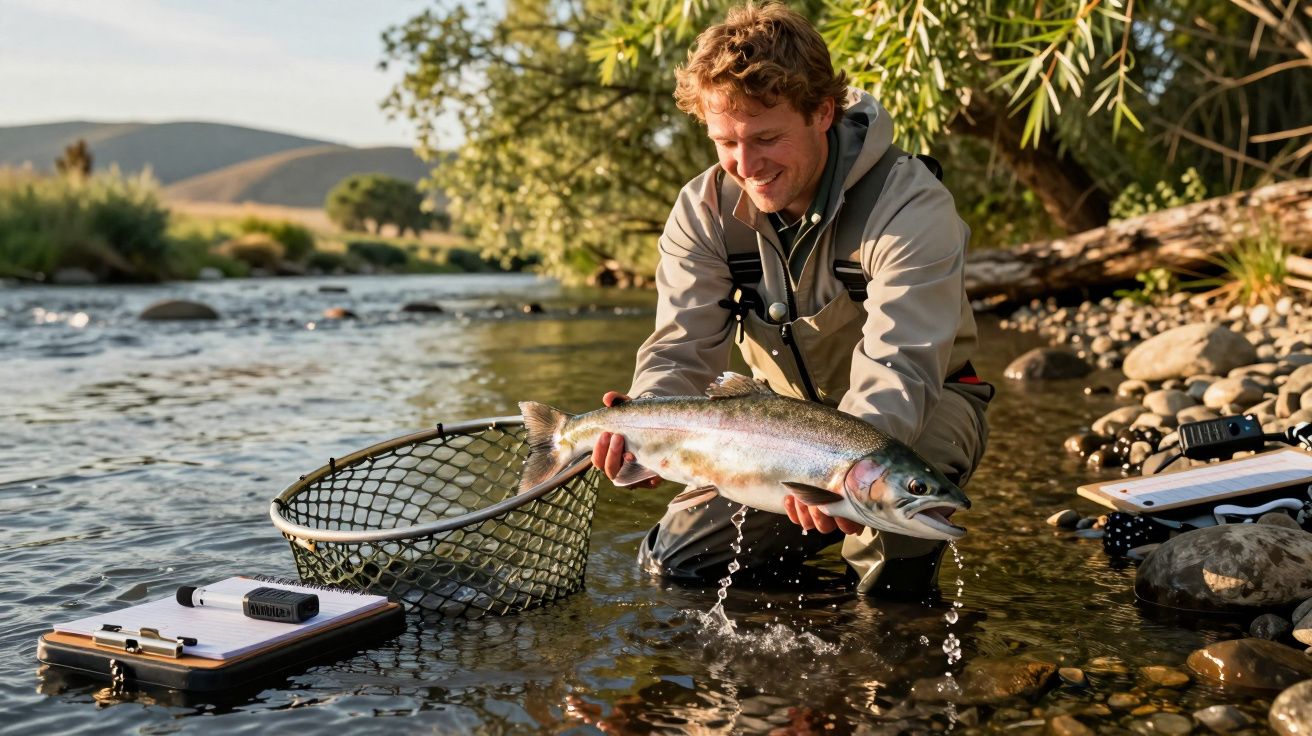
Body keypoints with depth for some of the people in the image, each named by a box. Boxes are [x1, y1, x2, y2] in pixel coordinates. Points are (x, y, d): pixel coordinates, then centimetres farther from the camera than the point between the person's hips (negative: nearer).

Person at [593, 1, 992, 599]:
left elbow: (897, 369, -36)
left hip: (923, 409, -4)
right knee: (671, 565, -2)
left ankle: (895, 601, -4)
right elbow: (682, 349, -17)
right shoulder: (705, 209, -11)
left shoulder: (910, 206, -27)